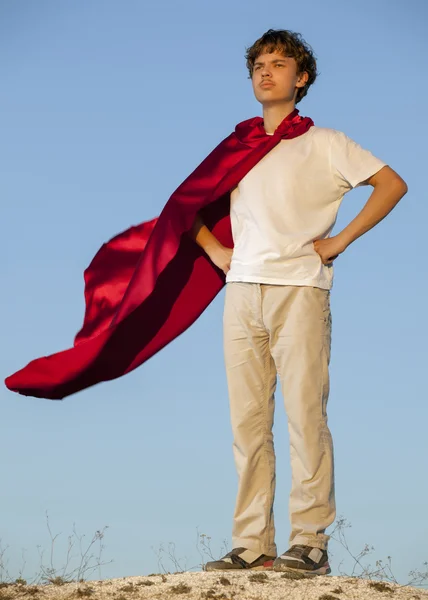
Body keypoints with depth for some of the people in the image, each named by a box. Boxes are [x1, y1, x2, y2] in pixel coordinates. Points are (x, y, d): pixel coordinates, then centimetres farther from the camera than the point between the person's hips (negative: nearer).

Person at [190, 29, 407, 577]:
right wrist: (214, 250, 14)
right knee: (247, 422, 1)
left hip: (300, 290, -4)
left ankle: (310, 542, -6)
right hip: (242, 293, 4)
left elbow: (392, 184, 1)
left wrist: (341, 241, -4)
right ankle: (251, 545, 4)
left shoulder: (323, 143, 7)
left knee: (305, 415, -9)